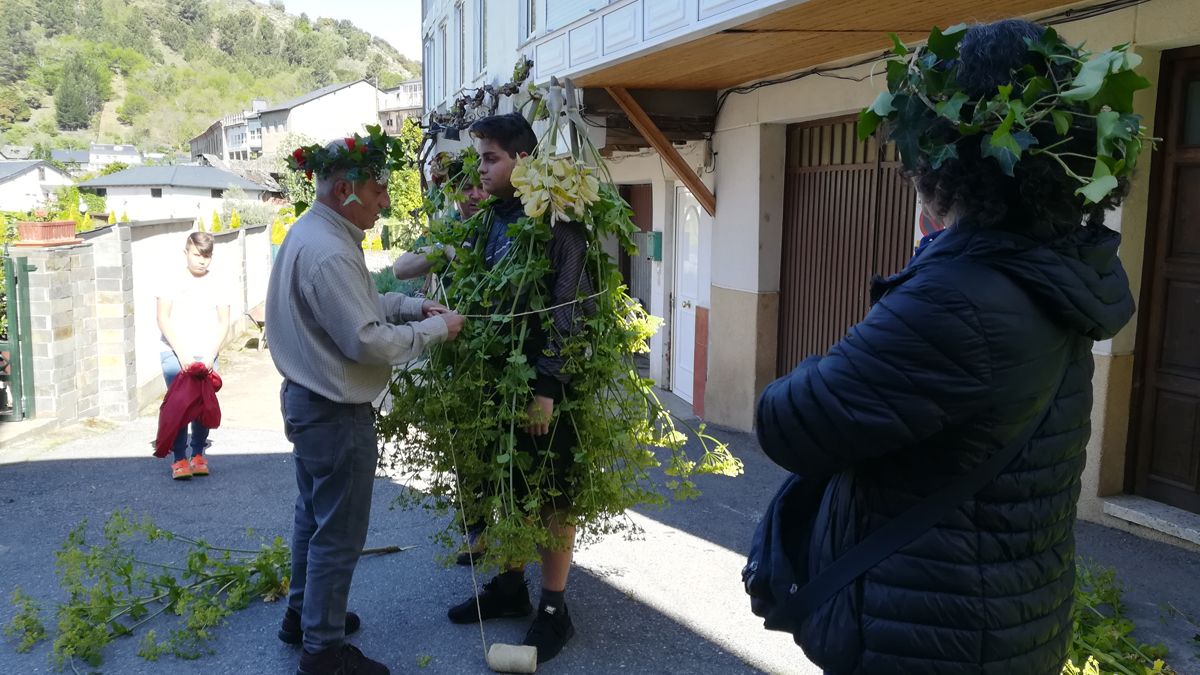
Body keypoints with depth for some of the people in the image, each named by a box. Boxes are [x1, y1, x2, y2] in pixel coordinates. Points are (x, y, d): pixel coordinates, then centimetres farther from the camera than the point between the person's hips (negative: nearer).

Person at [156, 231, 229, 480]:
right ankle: (179, 458, -4)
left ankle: (198, 453, 15)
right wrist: (181, 352, -10)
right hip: (175, 354, -1)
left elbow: (223, 323, 5)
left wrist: (211, 355, -6)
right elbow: (163, 318, -2)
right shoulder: (174, 280, 2)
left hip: (205, 357, 2)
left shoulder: (216, 283, 6)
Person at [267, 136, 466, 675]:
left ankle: (302, 614, 42)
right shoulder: (328, 254, -27)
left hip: (308, 401, 11)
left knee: (313, 515, 24)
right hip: (337, 414, -11)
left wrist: (410, 305, 4)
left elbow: (355, 303, 16)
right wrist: (435, 328, -15)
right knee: (339, 534, 4)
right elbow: (369, 343, -28)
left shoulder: (310, 232, 7)